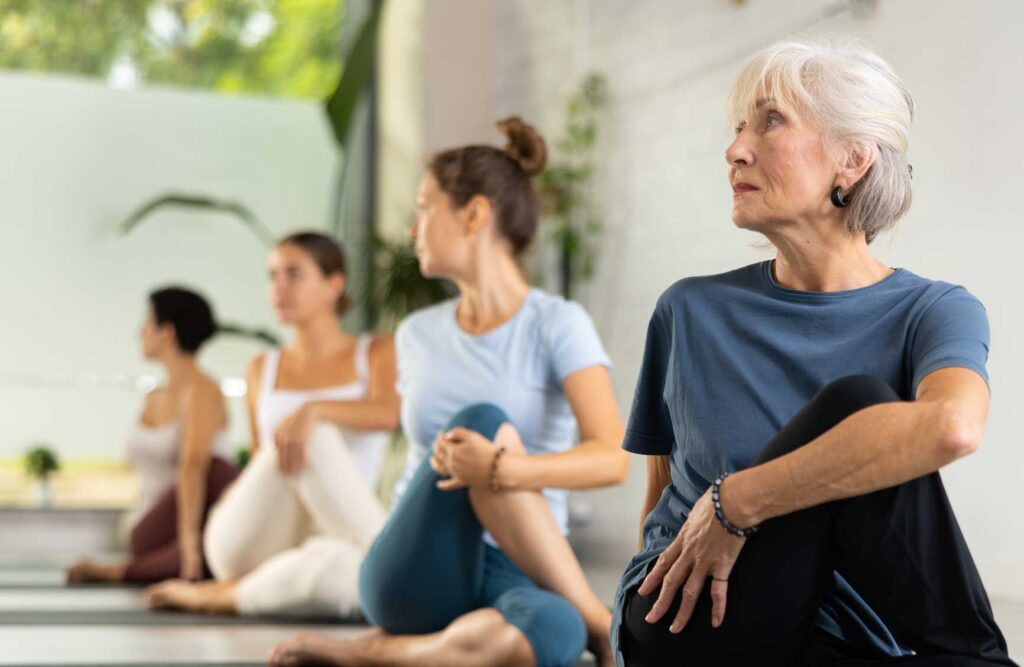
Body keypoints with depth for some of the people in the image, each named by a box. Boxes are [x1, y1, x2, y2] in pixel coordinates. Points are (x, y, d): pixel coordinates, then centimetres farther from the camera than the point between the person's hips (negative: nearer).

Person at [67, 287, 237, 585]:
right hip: (152, 541, 3)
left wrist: (189, 534, -33)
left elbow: (193, 464, -22)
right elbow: (149, 481, 14)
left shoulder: (201, 390, -7)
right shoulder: (154, 398, 16)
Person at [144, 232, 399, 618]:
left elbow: (392, 412, -13)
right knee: (313, 436, -30)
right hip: (250, 544, 2)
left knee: (335, 570, -43)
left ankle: (222, 595, -16)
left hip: (328, 537, -1)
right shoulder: (263, 370, 20)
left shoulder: (376, 354, 10)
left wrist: (313, 409, -31)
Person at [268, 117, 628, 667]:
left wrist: (502, 469, -34)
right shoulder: (418, 334, 11)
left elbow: (612, 459, -18)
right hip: (416, 573, 3)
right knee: (482, 421, -30)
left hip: (508, 577, -3)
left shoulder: (558, 324, -3)